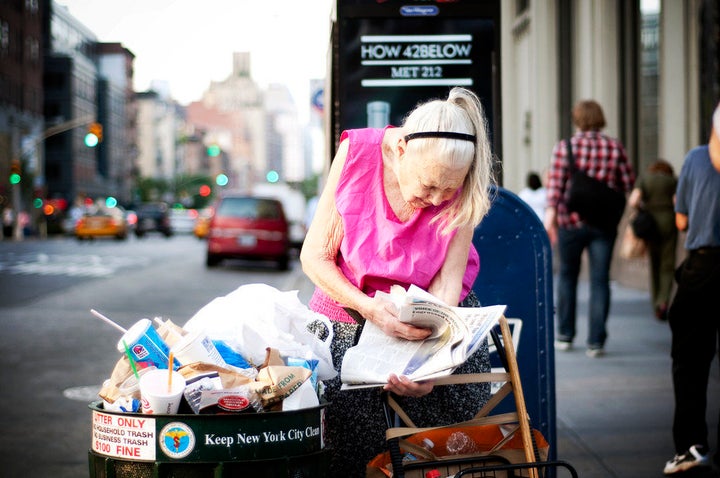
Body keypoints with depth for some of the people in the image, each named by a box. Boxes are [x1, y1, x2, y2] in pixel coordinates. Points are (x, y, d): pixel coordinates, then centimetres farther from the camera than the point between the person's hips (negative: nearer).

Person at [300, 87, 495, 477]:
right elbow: (315, 256, -12)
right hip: (352, 307, 0)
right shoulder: (357, 152, -19)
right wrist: (371, 308, -28)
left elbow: (446, 285, -16)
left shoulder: (463, 186, -16)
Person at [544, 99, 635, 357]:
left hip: (571, 222, 0)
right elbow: (628, 183, 5)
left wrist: (550, 213, -16)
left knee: (567, 275, 16)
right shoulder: (615, 147, 2)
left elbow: (556, 182, -13)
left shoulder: (565, 147, -3)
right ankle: (596, 341, -2)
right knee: (600, 280, 3)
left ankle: (565, 336, 22)